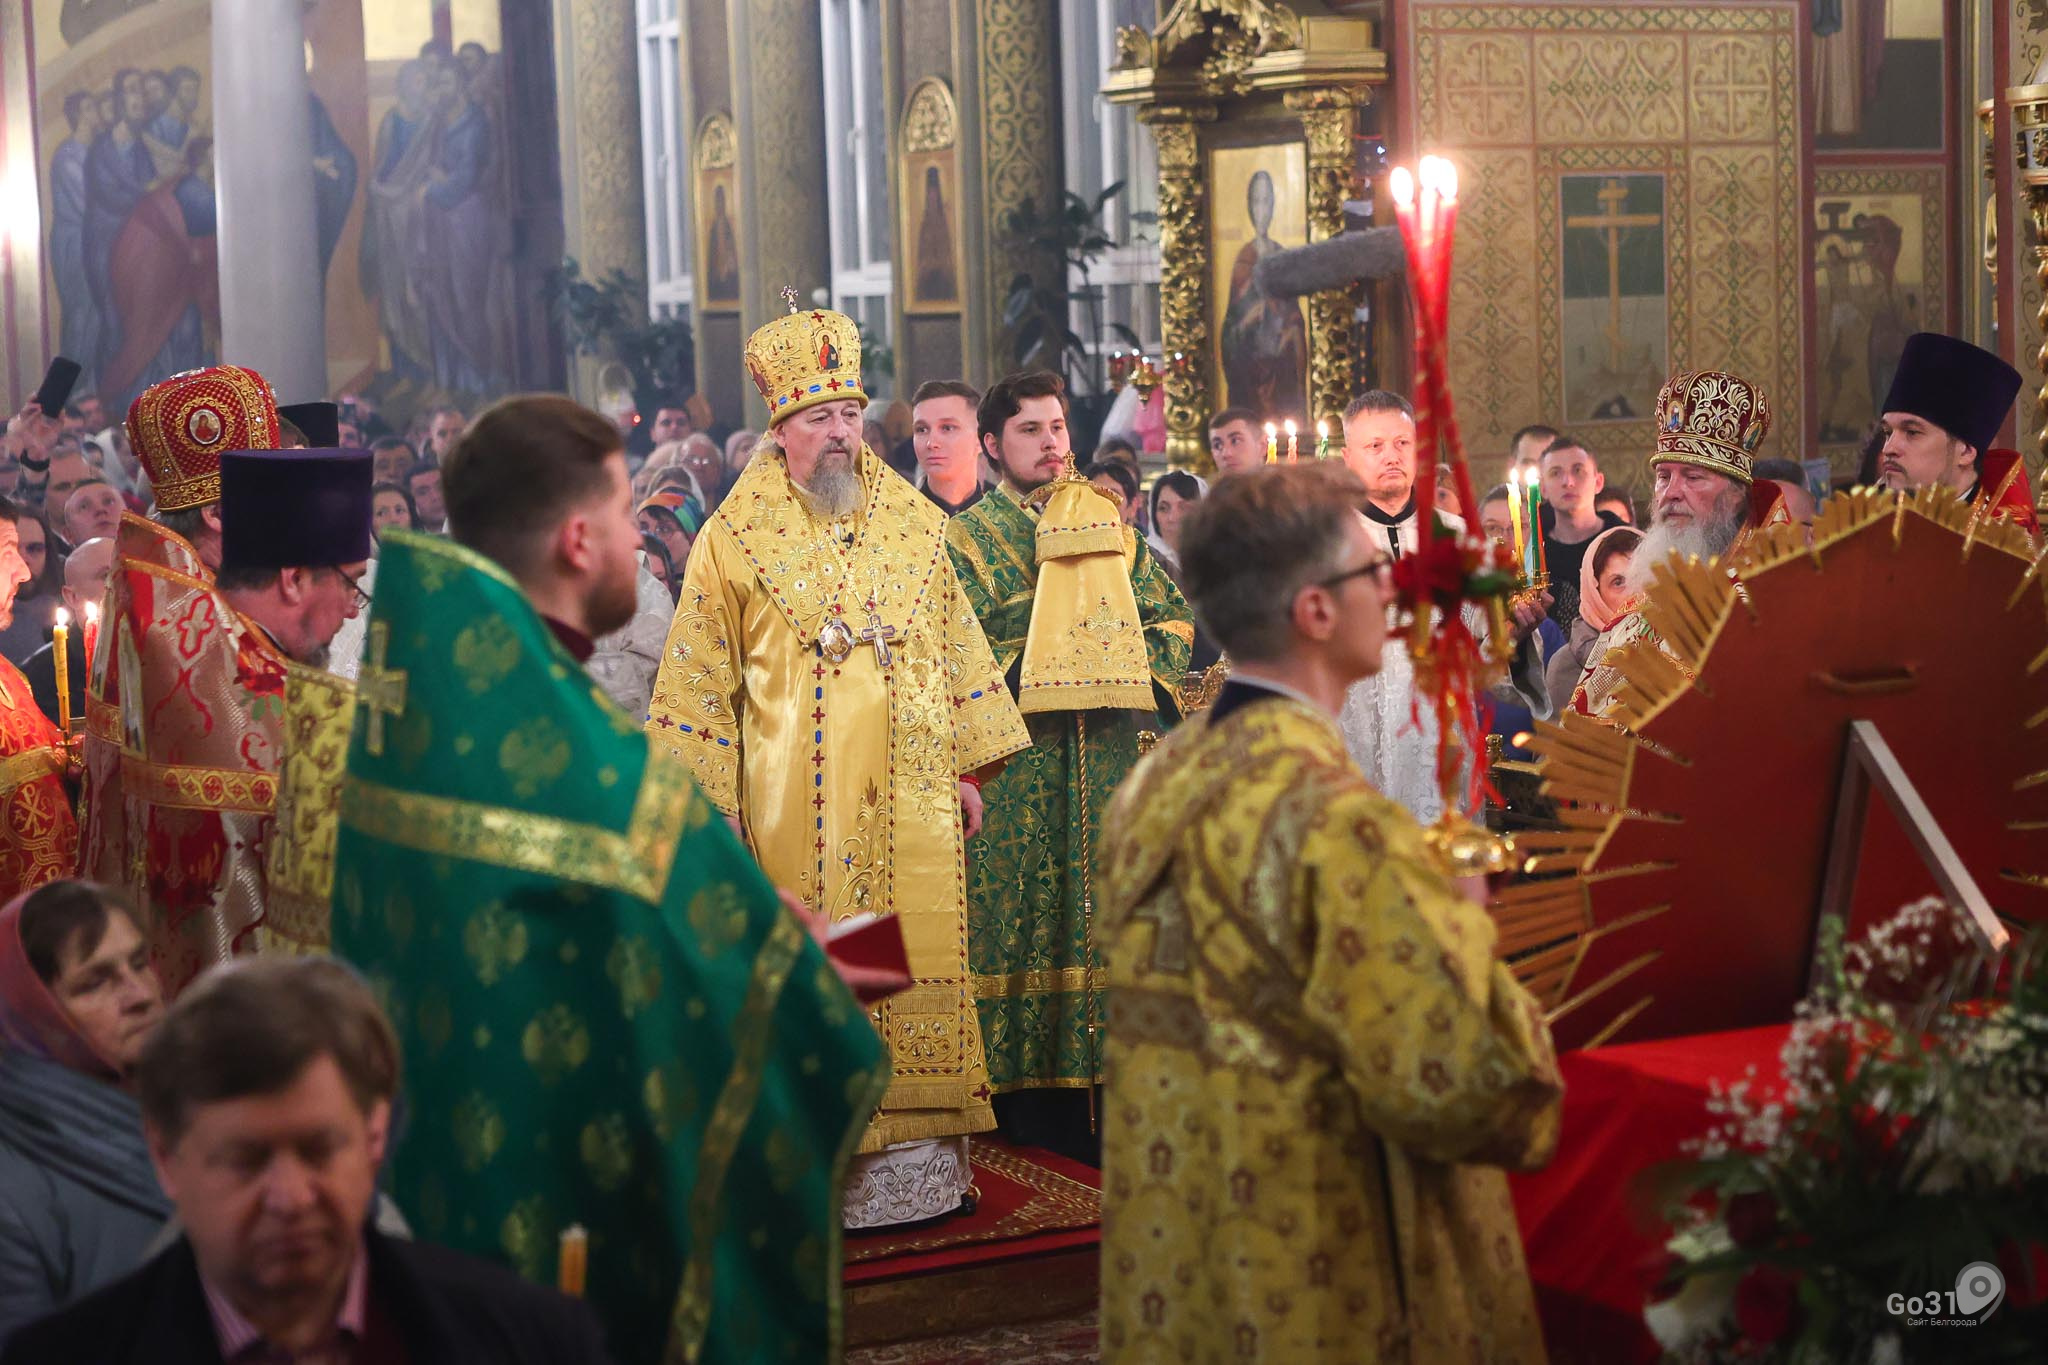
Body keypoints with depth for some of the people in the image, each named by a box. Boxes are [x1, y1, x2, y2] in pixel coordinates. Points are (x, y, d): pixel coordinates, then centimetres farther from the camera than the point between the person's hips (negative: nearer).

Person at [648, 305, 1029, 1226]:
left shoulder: (913, 525, 10)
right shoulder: (735, 539, 1)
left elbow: (957, 649, 15)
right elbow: (700, 682, 2)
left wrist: (968, 767, 10)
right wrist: (708, 807, -2)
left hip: (909, 799, 3)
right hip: (796, 802, -3)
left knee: (918, 961, 3)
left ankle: (918, 1153, 12)